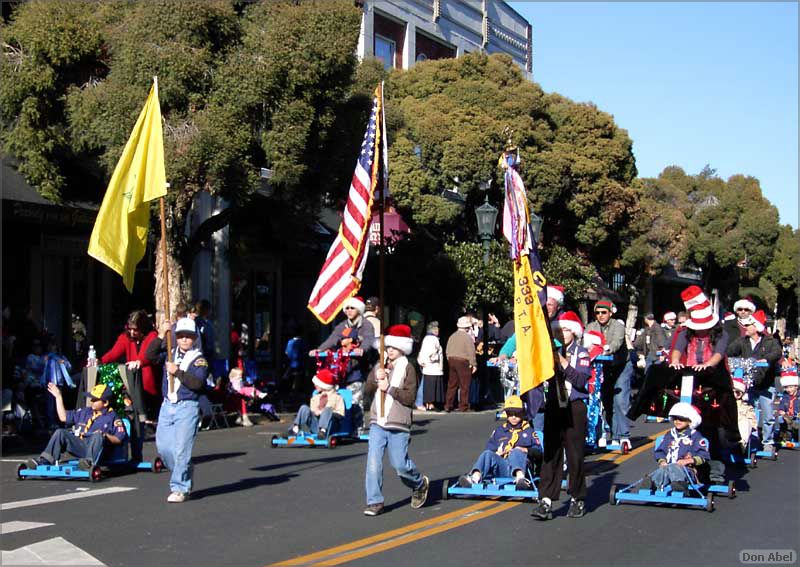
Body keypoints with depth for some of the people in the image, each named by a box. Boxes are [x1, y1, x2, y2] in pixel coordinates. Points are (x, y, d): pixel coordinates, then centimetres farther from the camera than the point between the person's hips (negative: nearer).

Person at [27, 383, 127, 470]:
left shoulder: (112, 417, 7)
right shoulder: (84, 412, 23)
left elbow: (119, 439, 0)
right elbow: (64, 417, 24)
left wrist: (106, 436, -17)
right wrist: (58, 397, 24)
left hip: (96, 448, -5)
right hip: (79, 447, 5)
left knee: (98, 435, -35)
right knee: (60, 432, -12)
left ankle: (89, 461, -58)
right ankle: (44, 461, -27)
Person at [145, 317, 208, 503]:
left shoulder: (199, 359, -3)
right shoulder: (171, 354, 13)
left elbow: (197, 383, -17)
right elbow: (150, 354, -1)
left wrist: (177, 372, -20)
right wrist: (161, 335, -9)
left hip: (187, 407, -6)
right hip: (167, 406, 6)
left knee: (181, 449, -9)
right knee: (163, 446, 5)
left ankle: (180, 489, -2)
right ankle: (184, 476, 26)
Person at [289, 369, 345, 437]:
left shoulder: (337, 397, 9)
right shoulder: (315, 397, 25)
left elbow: (340, 415, -3)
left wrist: (323, 412, -13)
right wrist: (314, 413, -5)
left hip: (327, 426, -4)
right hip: (315, 427, 4)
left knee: (328, 409, -31)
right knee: (304, 407, -14)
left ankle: (323, 431, -55)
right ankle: (295, 428, -35)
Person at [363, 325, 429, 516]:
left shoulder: (408, 369, -3)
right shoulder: (379, 366, 12)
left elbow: (410, 397, -12)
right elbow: (367, 389, 9)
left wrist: (389, 388, -17)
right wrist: (376, 378, -9)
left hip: (398, 425, -4)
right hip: (377, 423, 4)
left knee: (400, 464, 0)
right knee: (373, 462, -6)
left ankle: (420, 484, 29)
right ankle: (375, 502, 2)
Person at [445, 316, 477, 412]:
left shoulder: (452, 336, 9)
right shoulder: (467, 337, -10)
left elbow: (447, 351, 12)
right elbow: (471, 352, -13)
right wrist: (474, 364, -8)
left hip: (452, 360, 6)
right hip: (463, 362, -6)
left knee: (452, 385, 11)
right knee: (464, 386, 0)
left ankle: (448, 406, 12)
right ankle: (463, 406, 0)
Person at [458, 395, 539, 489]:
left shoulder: (528, 430, 24)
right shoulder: (499, 430, 30)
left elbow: (538, 449, 15)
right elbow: (489, 447, 20)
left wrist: (526, 450, -4)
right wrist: (496, 453, -1)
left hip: (519, 466, -2)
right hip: (502, 467, 2)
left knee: (516, 452, -34)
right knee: (487, 454, -28)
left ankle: (520, 477, -62)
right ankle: (475, 477, -56)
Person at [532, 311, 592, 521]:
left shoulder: (581, 353, 1)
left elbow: (581, 381, -12)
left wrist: (564, 364, -18)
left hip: (574, 407, -3)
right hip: (553, 406, 3)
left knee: (574, 454, 2)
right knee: (551, 453, -1)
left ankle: (577, 499, 15)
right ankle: (546, 501, -3)